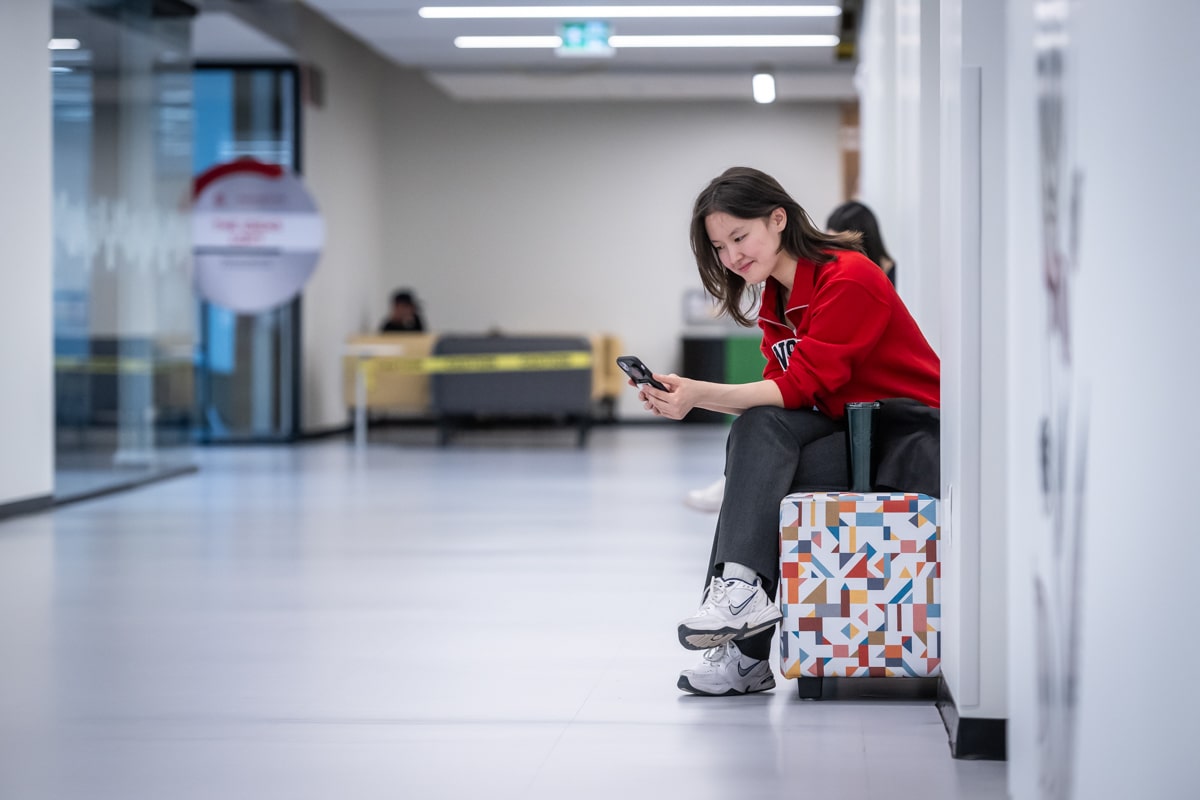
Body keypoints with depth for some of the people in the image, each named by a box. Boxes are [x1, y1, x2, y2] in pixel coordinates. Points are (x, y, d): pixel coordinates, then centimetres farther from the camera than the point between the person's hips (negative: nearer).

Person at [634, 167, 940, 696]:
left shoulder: (849, 278, -16)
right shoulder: (775, 299, 11)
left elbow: (803, 385, -23)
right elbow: (780, 389, 2)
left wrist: (701, 394, -30)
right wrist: (686, 397, -14)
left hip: (917, 435, -8)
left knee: (768, 478, -25)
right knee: (757, 430, -20)